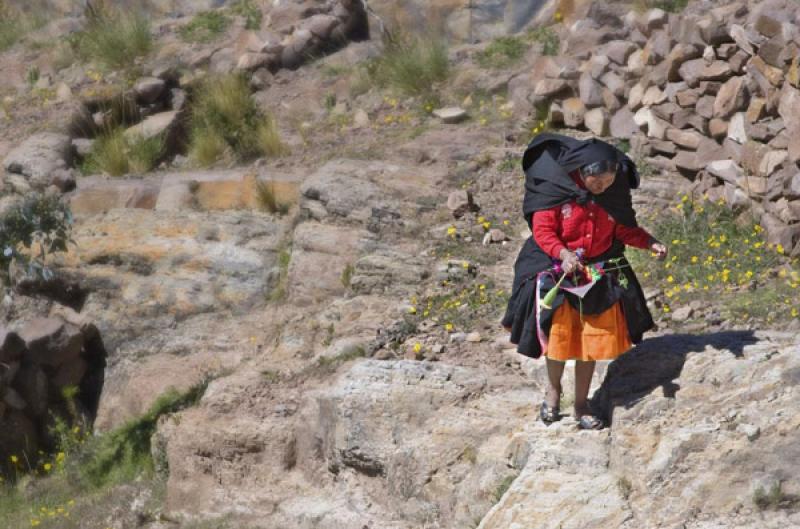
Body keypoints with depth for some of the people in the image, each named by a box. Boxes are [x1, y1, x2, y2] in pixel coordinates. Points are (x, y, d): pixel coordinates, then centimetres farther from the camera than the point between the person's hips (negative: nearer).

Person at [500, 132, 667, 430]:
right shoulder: (555, 190, -18)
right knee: (558, 335, 4)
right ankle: (553, 389, 32)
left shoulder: (614, 193, -6)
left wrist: (650, 243, -12)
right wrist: (563, 254, -33)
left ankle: (582, 402, 22)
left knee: (593, 339, 8)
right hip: (559, 272, -3)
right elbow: (542, 230, -17)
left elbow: (625, 229, 4)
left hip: (600, 276, 3)